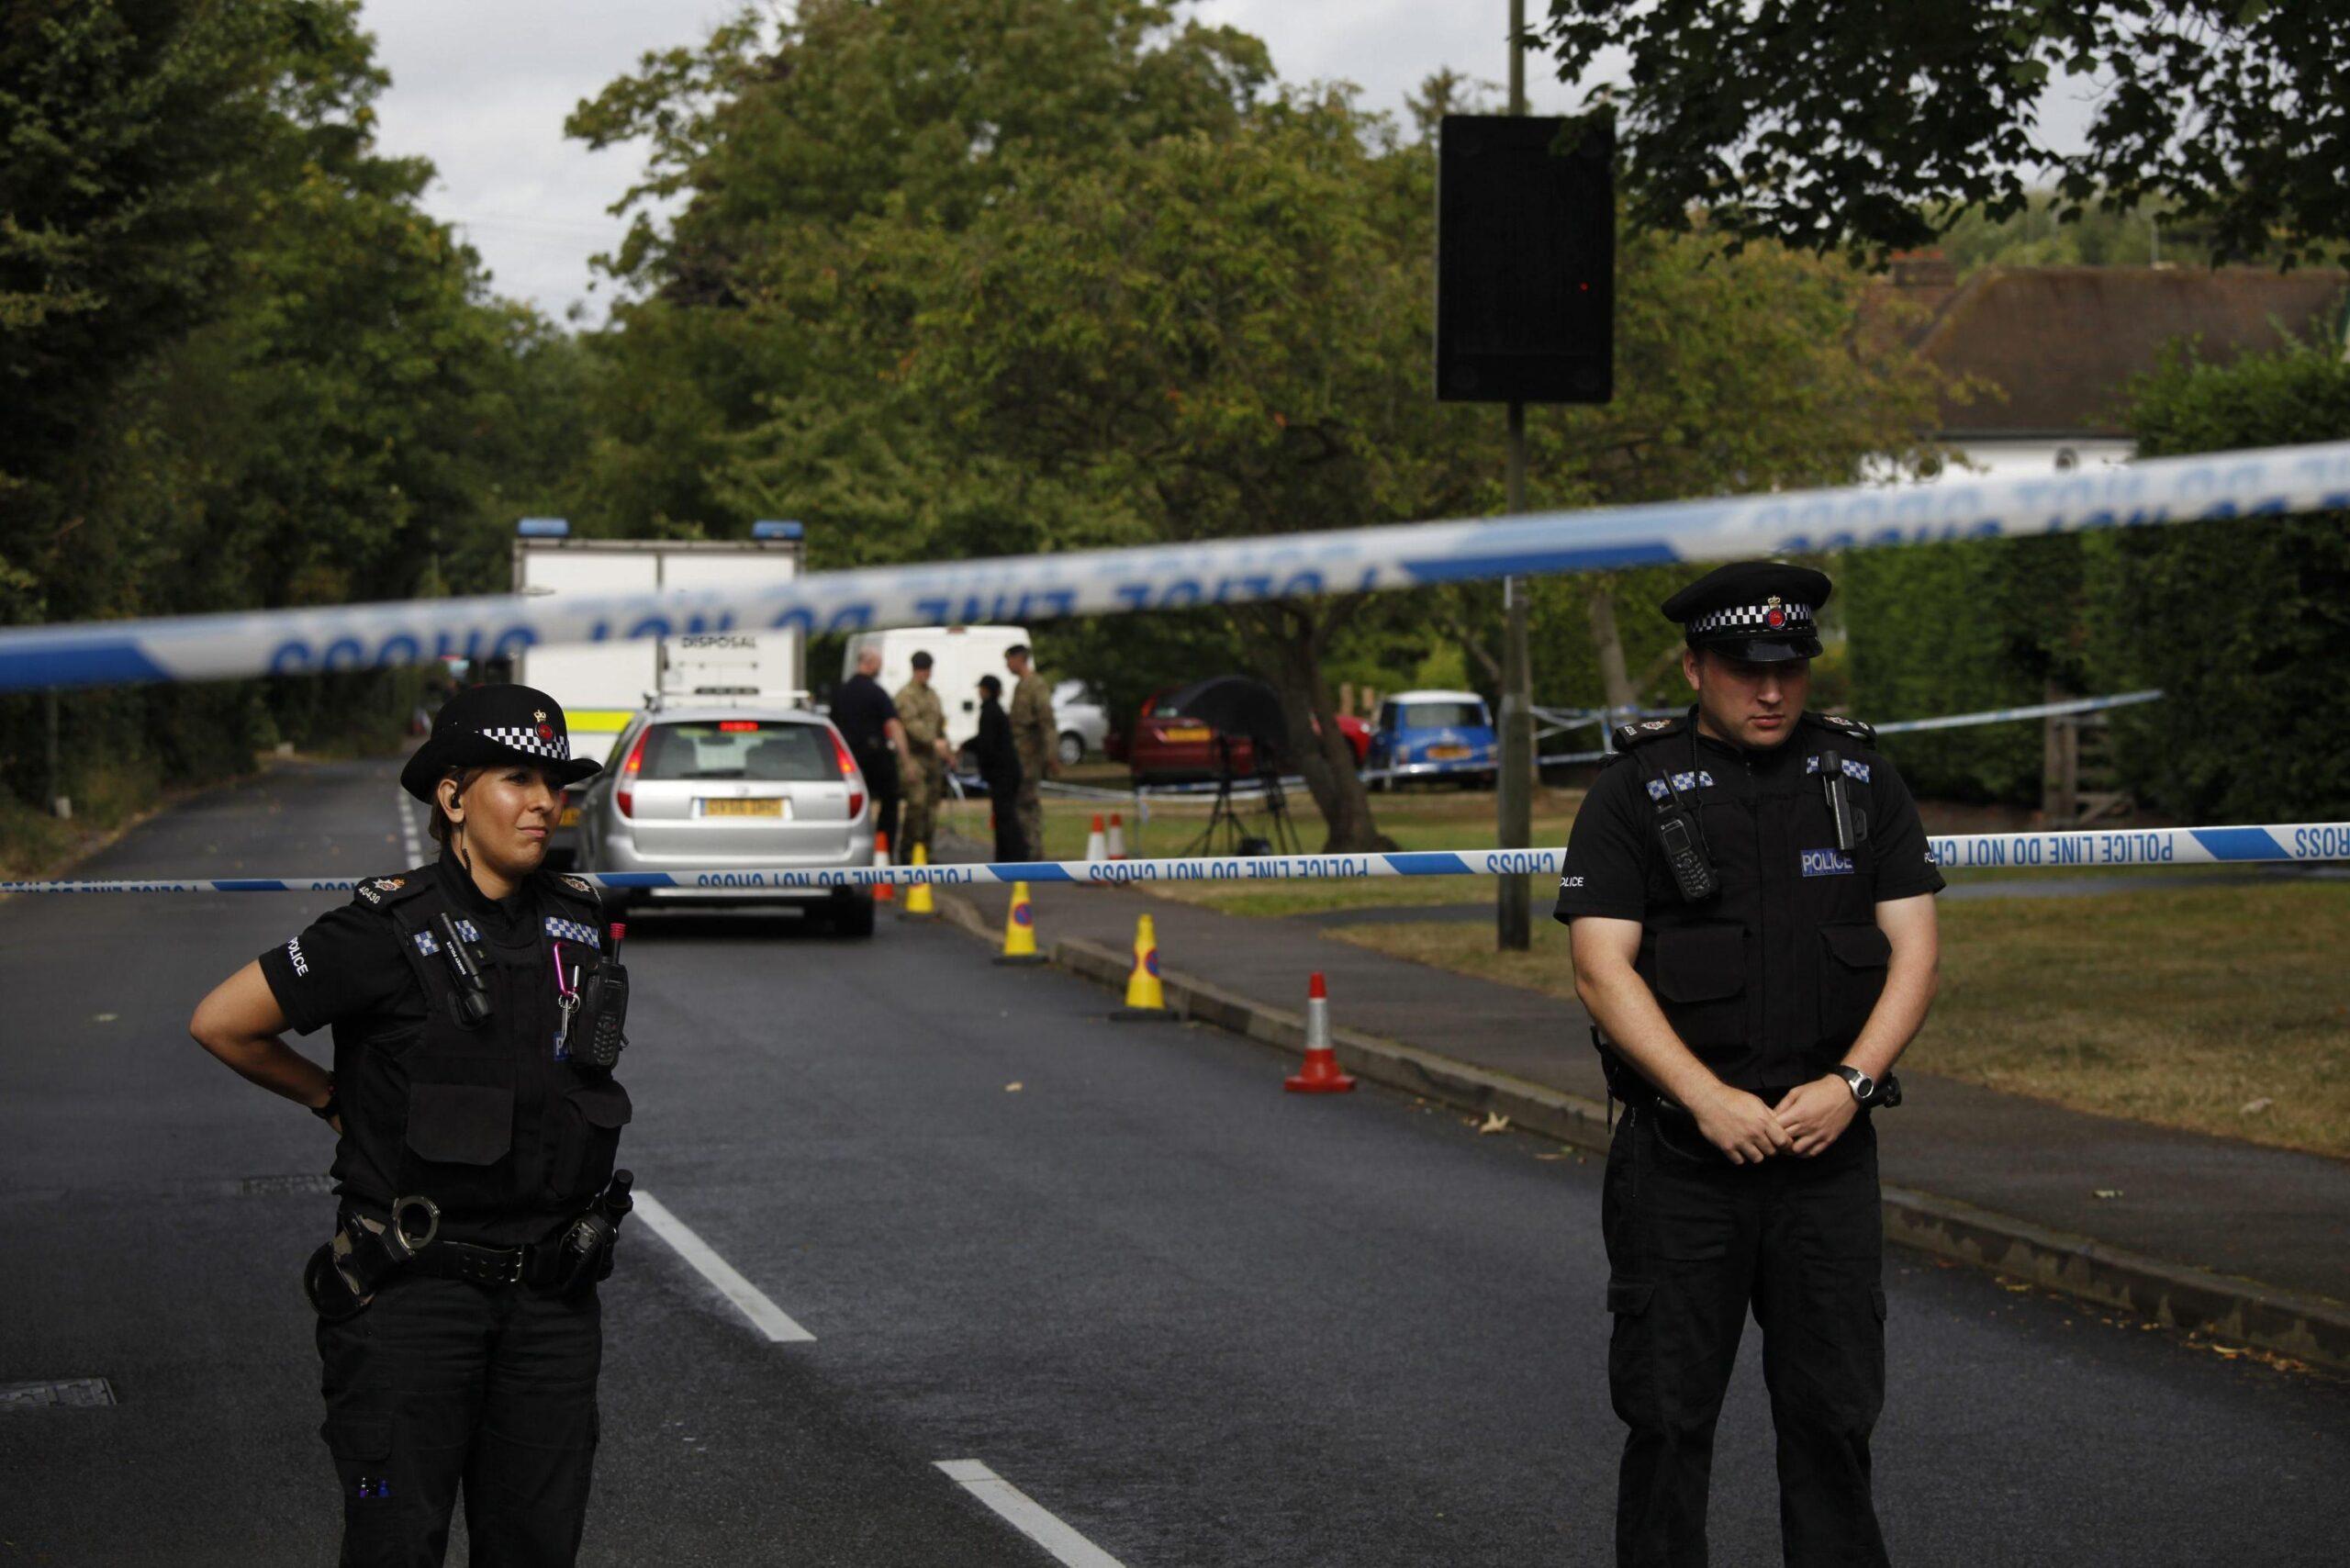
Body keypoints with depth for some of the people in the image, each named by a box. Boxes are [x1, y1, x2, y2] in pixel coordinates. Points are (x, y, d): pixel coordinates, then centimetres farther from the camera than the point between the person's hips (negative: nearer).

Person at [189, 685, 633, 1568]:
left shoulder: (580, 922, 6)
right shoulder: (393, 931, -12)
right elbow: (220, 1023, -7)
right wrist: (335, 1100, 4)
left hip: (549, 1295, 5)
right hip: (414, 1289, -5)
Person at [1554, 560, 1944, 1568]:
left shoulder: (1860, 779, 8)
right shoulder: (1634, 790, -1)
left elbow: (1913, 950, 4)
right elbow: (1602, 966, -8)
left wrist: (1848, 1085, -11)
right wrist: (1707, 1098, -17)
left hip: (1829, 1147, 2)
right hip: (1680, 1156, -2)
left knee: (1833, 1414, 6)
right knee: (1668, 1417, 2)